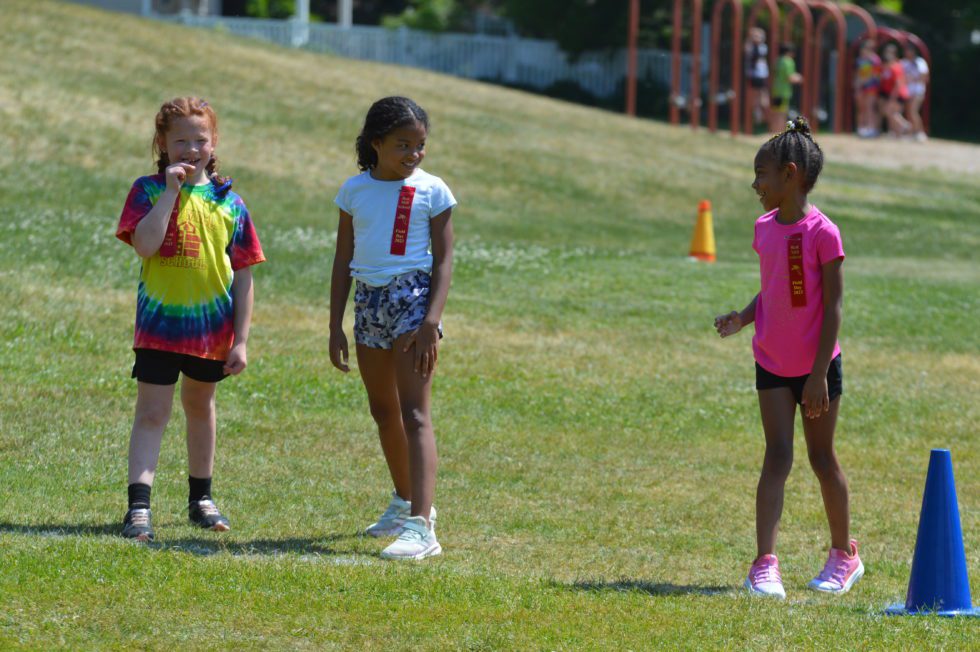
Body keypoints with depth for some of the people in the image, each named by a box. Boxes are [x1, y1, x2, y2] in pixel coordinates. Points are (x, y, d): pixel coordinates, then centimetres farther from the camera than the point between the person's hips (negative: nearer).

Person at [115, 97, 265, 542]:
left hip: (212, 325, 3)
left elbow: (243, 277, 3)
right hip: (159, 323, -3)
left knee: (200, 406, 19)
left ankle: (201, 498, 33)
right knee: (151, 413, -8)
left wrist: (241, 340, -1)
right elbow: (145, 245, -23)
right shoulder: (148, 191, -4)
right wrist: (172, 190, -19)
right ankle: (138, 507, -14)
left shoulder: (228, 202, 1)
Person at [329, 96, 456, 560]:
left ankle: (421, 525, -22)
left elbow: (443, 259, -6)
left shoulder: (432, 192, -4)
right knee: (383, 412, 17)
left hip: (412, 297, -5)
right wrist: (336, 326, 8)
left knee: (414, 413, -15)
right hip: (369, 300, 5)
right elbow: (343, 261, 11)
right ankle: (405, 501, 37)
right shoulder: (355, 191, 7)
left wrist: (431, 321, -17)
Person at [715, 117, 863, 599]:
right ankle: (764, 564, -13)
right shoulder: (764, 228, 4)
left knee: (822, 458, 8)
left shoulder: (822, 233, -16)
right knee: (777, 456, -5)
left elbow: (833, 306, -15)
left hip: (816, 366, -4)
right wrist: (742, 319, -5)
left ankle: (844, 554, 27)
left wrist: (819, 374, -17)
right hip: (773, 364, 4)